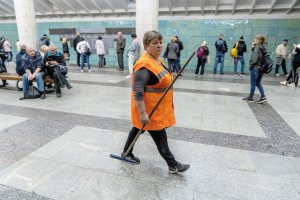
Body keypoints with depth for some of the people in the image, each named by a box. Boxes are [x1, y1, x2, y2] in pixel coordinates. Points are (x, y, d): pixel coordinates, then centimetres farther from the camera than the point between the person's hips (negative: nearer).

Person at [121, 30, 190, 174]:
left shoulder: (157, 60, 7)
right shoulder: (144, 64, -24)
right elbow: (138, 92, -28)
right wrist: (143, 113, -30)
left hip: (156, 108, 10)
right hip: (149, 109, -10)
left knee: (138, 128, 21)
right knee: (160, 137, 4)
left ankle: (126, 153, 40)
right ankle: (173, 165, 21)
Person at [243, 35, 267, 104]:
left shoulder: (257, 48, -16)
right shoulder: (263, 48, 10)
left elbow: (254, 60, -22)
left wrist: (250, 64, -6)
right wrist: (253, 48, 0)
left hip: (255, 68, -8)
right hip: (261, 68, 8)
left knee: (253, 84, 4)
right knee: (258, 83, 16)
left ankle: (250, 97, 16)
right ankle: (263, 97, 10)